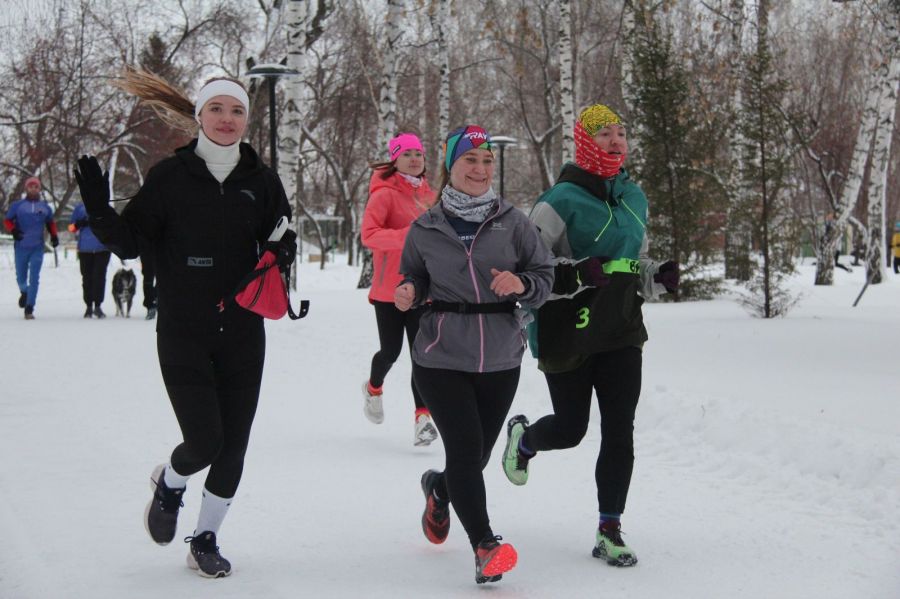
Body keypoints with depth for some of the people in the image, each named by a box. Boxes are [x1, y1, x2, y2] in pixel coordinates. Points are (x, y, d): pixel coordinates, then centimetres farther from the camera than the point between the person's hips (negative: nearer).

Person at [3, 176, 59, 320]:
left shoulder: (45, 207, 8)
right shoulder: (17, 205, 0)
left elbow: (51, 223, 21)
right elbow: (7, 220, 3)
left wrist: (54, 236, 6)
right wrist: (13, 230, -16)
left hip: (37, 248, 1)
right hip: (21, 247, -1)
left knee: (34, 278, -8)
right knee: (21, 277, 10)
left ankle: (29, 308, -5)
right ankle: (24, 292, 44)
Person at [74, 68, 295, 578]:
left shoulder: (261, 181, 2)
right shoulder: (171, 176, -4)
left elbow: (280, 246, 11)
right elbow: (131, 243, -4)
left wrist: (282, 250, -12)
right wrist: (100, 210, -21)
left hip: (242, 332, 3)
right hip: (183, 333, -3)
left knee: (232, 446, 5)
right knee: (204, 442, -9)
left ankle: (206, 540, 24)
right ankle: (170, 484, 27)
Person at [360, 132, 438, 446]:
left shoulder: (427, 194, 10)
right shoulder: (385, 194, -9)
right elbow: (368, 234, -21)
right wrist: (408, 235, -30)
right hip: (389, 288, -4)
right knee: (391, 351, 6)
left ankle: (422, 418, -8)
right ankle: (373, 388, 38)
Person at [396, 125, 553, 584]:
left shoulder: (511, 222, 0)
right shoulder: (425, 229, 1)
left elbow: (544, 277, 4)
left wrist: (521, 285, -18)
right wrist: (407, 294, -8)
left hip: (500, 360, 2)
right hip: (441, 359, -2)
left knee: (476, 455, 13)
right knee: (466, 450, -14)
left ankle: (440, 489, 47)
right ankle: (485, 546, -9)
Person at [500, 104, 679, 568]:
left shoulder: (633, 197, 9)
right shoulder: (561, 202, -13)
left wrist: (658, 277, 2)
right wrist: (579, 274, -27)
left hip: (621, 333, 5)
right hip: (566, 334, -5)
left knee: (619, 431, -1)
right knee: (570, 429, 8)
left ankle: (609, 531, 8)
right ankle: (523, 437, 43)